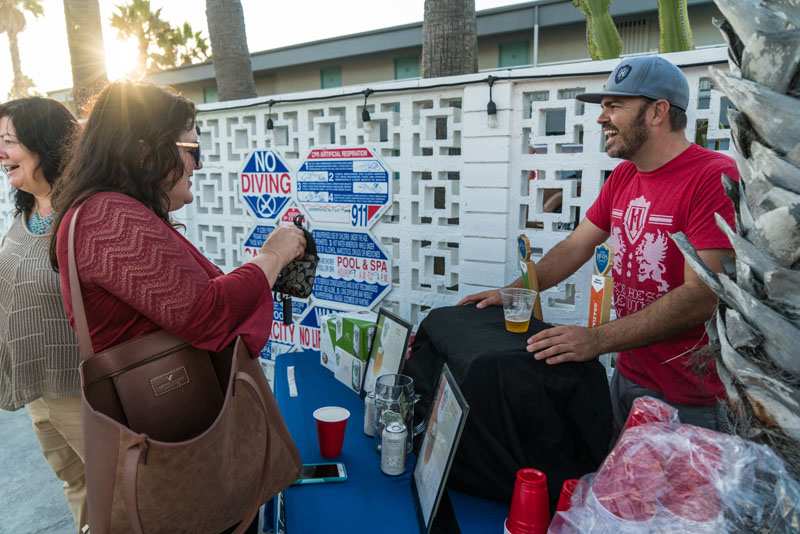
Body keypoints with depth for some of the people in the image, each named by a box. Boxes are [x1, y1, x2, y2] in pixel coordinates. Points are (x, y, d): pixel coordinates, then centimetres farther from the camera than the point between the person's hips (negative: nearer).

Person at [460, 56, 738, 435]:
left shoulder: (713, 177, -18)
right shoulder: (622, 177, 8)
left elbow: (701, 298, -25)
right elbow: (574, 247, 10)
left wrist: (598, 339, -28)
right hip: (626, 376, 7)